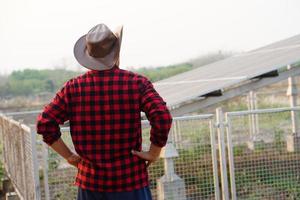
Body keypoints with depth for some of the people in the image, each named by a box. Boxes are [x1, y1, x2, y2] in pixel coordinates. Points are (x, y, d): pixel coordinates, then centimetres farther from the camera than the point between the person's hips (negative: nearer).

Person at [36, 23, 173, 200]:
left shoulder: (74, 87, -1)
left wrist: (69, 155, 2)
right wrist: (154, 153, -6)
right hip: (130, 180, -2)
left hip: (90, 181, 2)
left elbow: (45, 123, -5)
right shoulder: (137, 83, -8)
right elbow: (163, 118, -20)